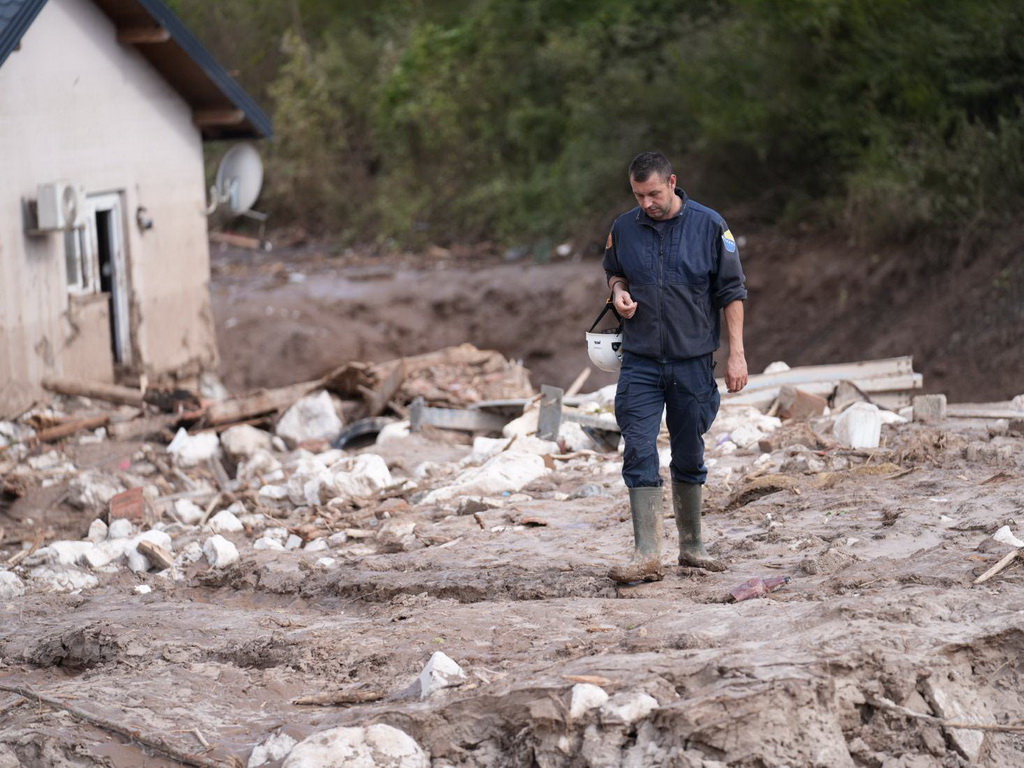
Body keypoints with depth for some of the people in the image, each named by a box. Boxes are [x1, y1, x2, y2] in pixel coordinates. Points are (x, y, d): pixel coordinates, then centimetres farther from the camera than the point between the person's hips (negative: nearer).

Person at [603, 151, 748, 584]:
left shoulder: (709, 227, -4)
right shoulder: (624, 229, 3)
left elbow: (731, 292, 0)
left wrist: (736, 353, -5)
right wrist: (618, 291, -2)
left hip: (693, 362, -1)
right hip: (640, 363, 1)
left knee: (689, 457, 10)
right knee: (639, 454, -9)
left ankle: (691, 547, 24)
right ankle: (647, 555, -11)